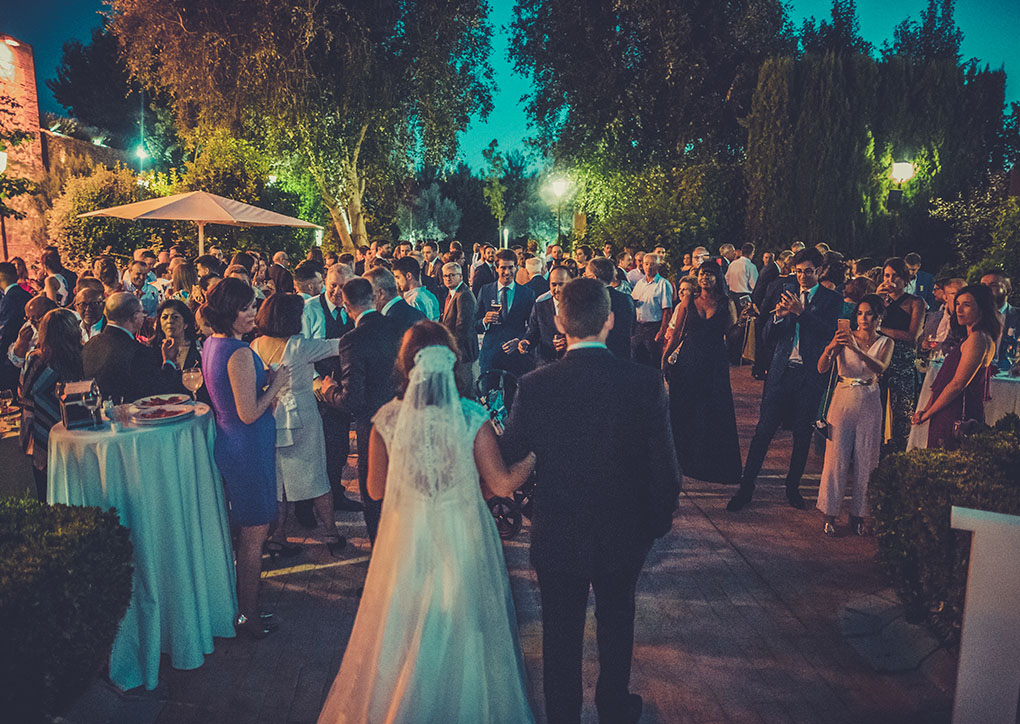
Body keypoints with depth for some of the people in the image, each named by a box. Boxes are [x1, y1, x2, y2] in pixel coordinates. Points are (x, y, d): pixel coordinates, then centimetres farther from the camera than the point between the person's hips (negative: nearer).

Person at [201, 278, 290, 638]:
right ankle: (248, 615, 15)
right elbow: (249, 413, -24)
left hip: (228, 443, 10)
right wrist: (276, 383, -12)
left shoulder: (212, 344, 8)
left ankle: (242, 603, 36)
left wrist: (262, 378, 9)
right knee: (254, 534, 3)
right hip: (249, 447, -10)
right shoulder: (240, 353, -23)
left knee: (244, 530, 22)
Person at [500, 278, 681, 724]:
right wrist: (659, 519, 5)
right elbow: (664, 466, -13)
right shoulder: (645, 382, -19)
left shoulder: (535, 385, -19)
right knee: (616, 624, 27)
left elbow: (509, 458, -8)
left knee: (561, 634, 20)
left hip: (556, 536, -1)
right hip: (624, 533, 2)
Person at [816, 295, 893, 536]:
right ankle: (829, 515, 8)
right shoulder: (845, 337, 1)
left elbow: (881, 367, -16)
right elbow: (822, 369, -9)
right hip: (843, 400, -1)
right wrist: (829, 348, -29)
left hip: (869, 404, 1)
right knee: (836, 458, -2)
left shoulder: (885, 343, 5)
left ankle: (858, 515, 17)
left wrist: (855, 349, -31)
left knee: (864, 461, 5)